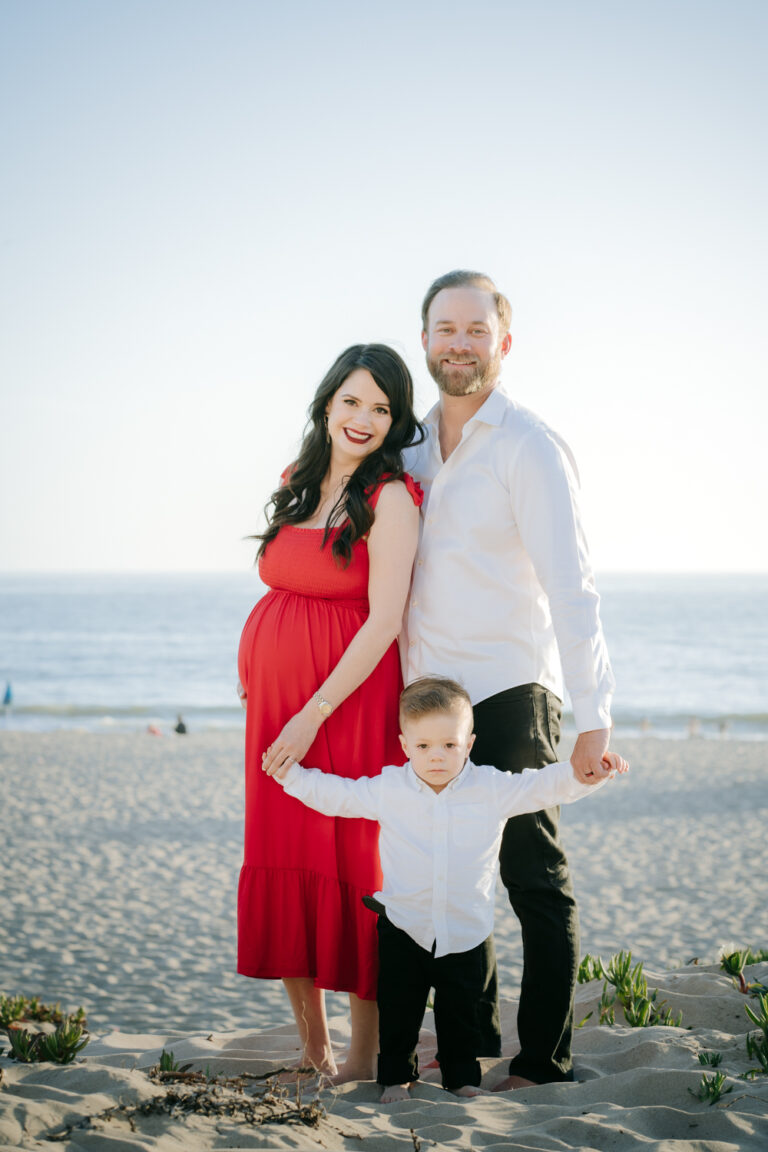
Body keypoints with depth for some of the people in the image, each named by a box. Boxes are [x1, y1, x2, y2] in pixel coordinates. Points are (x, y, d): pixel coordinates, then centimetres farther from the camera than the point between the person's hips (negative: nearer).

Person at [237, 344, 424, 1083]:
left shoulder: (390, 499, -10)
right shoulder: (298, 483, 11)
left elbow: (385, 621, -16)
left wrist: (314, 714, -18)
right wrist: (254, 672, 16)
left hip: (349, 703, -6)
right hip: (276, 701, 7)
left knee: (352, 868, -2)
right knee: (283, 865, 7)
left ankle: (363, 1057, 8)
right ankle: (311, 1050, 19)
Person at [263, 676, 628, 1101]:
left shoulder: (492, 789, -6)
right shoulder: (387, 789, -5)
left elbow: (543, 787, -6)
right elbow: (336, 794, 5)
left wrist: (586, 773, -20)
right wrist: (292, 775, -1)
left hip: (465, 931, 0)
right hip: (403, 926, 0)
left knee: (461, 1012, 10)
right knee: (399, 1008, 7)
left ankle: (463, 1076, 26)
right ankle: (396, 1075, 22)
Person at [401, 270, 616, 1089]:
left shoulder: (529, 448, -9)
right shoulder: (414, 446, 12)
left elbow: (571, 590, -16)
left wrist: (593, 719, -22)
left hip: (507, 692, -7)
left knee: (535, 883, -1)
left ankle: (544, 1063, 6)